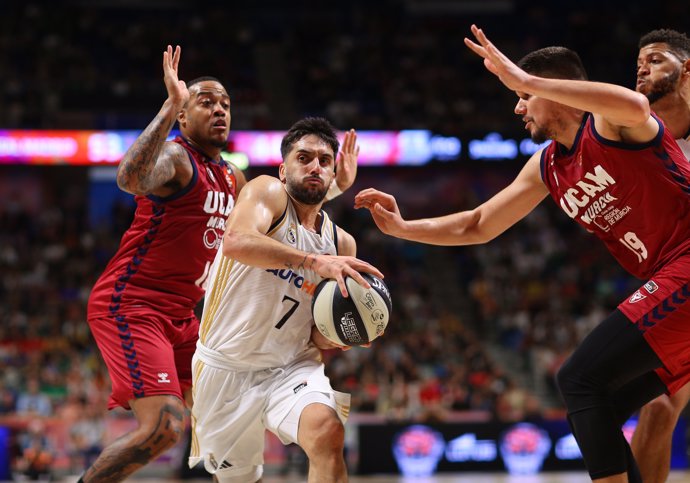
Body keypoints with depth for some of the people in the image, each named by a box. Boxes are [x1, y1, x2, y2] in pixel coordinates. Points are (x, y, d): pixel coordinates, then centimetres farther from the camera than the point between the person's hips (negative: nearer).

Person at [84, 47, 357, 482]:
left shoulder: (233, 179, 16)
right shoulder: (174, 158, -12)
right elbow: (131, 179, -36)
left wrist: (333, 188, 22)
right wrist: (171, 105, -38)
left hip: (179, 316, 10)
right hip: (130, 305, -10)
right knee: (164, 427, -23)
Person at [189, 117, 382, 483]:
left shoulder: (341, 243, 5)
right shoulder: (268, 192, -9)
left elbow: (319, 338, 10)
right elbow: (236, 242, -33)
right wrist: (314, 261, -40)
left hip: (290, 367, 3)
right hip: (226, 367, -3)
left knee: (327, 431, -29)